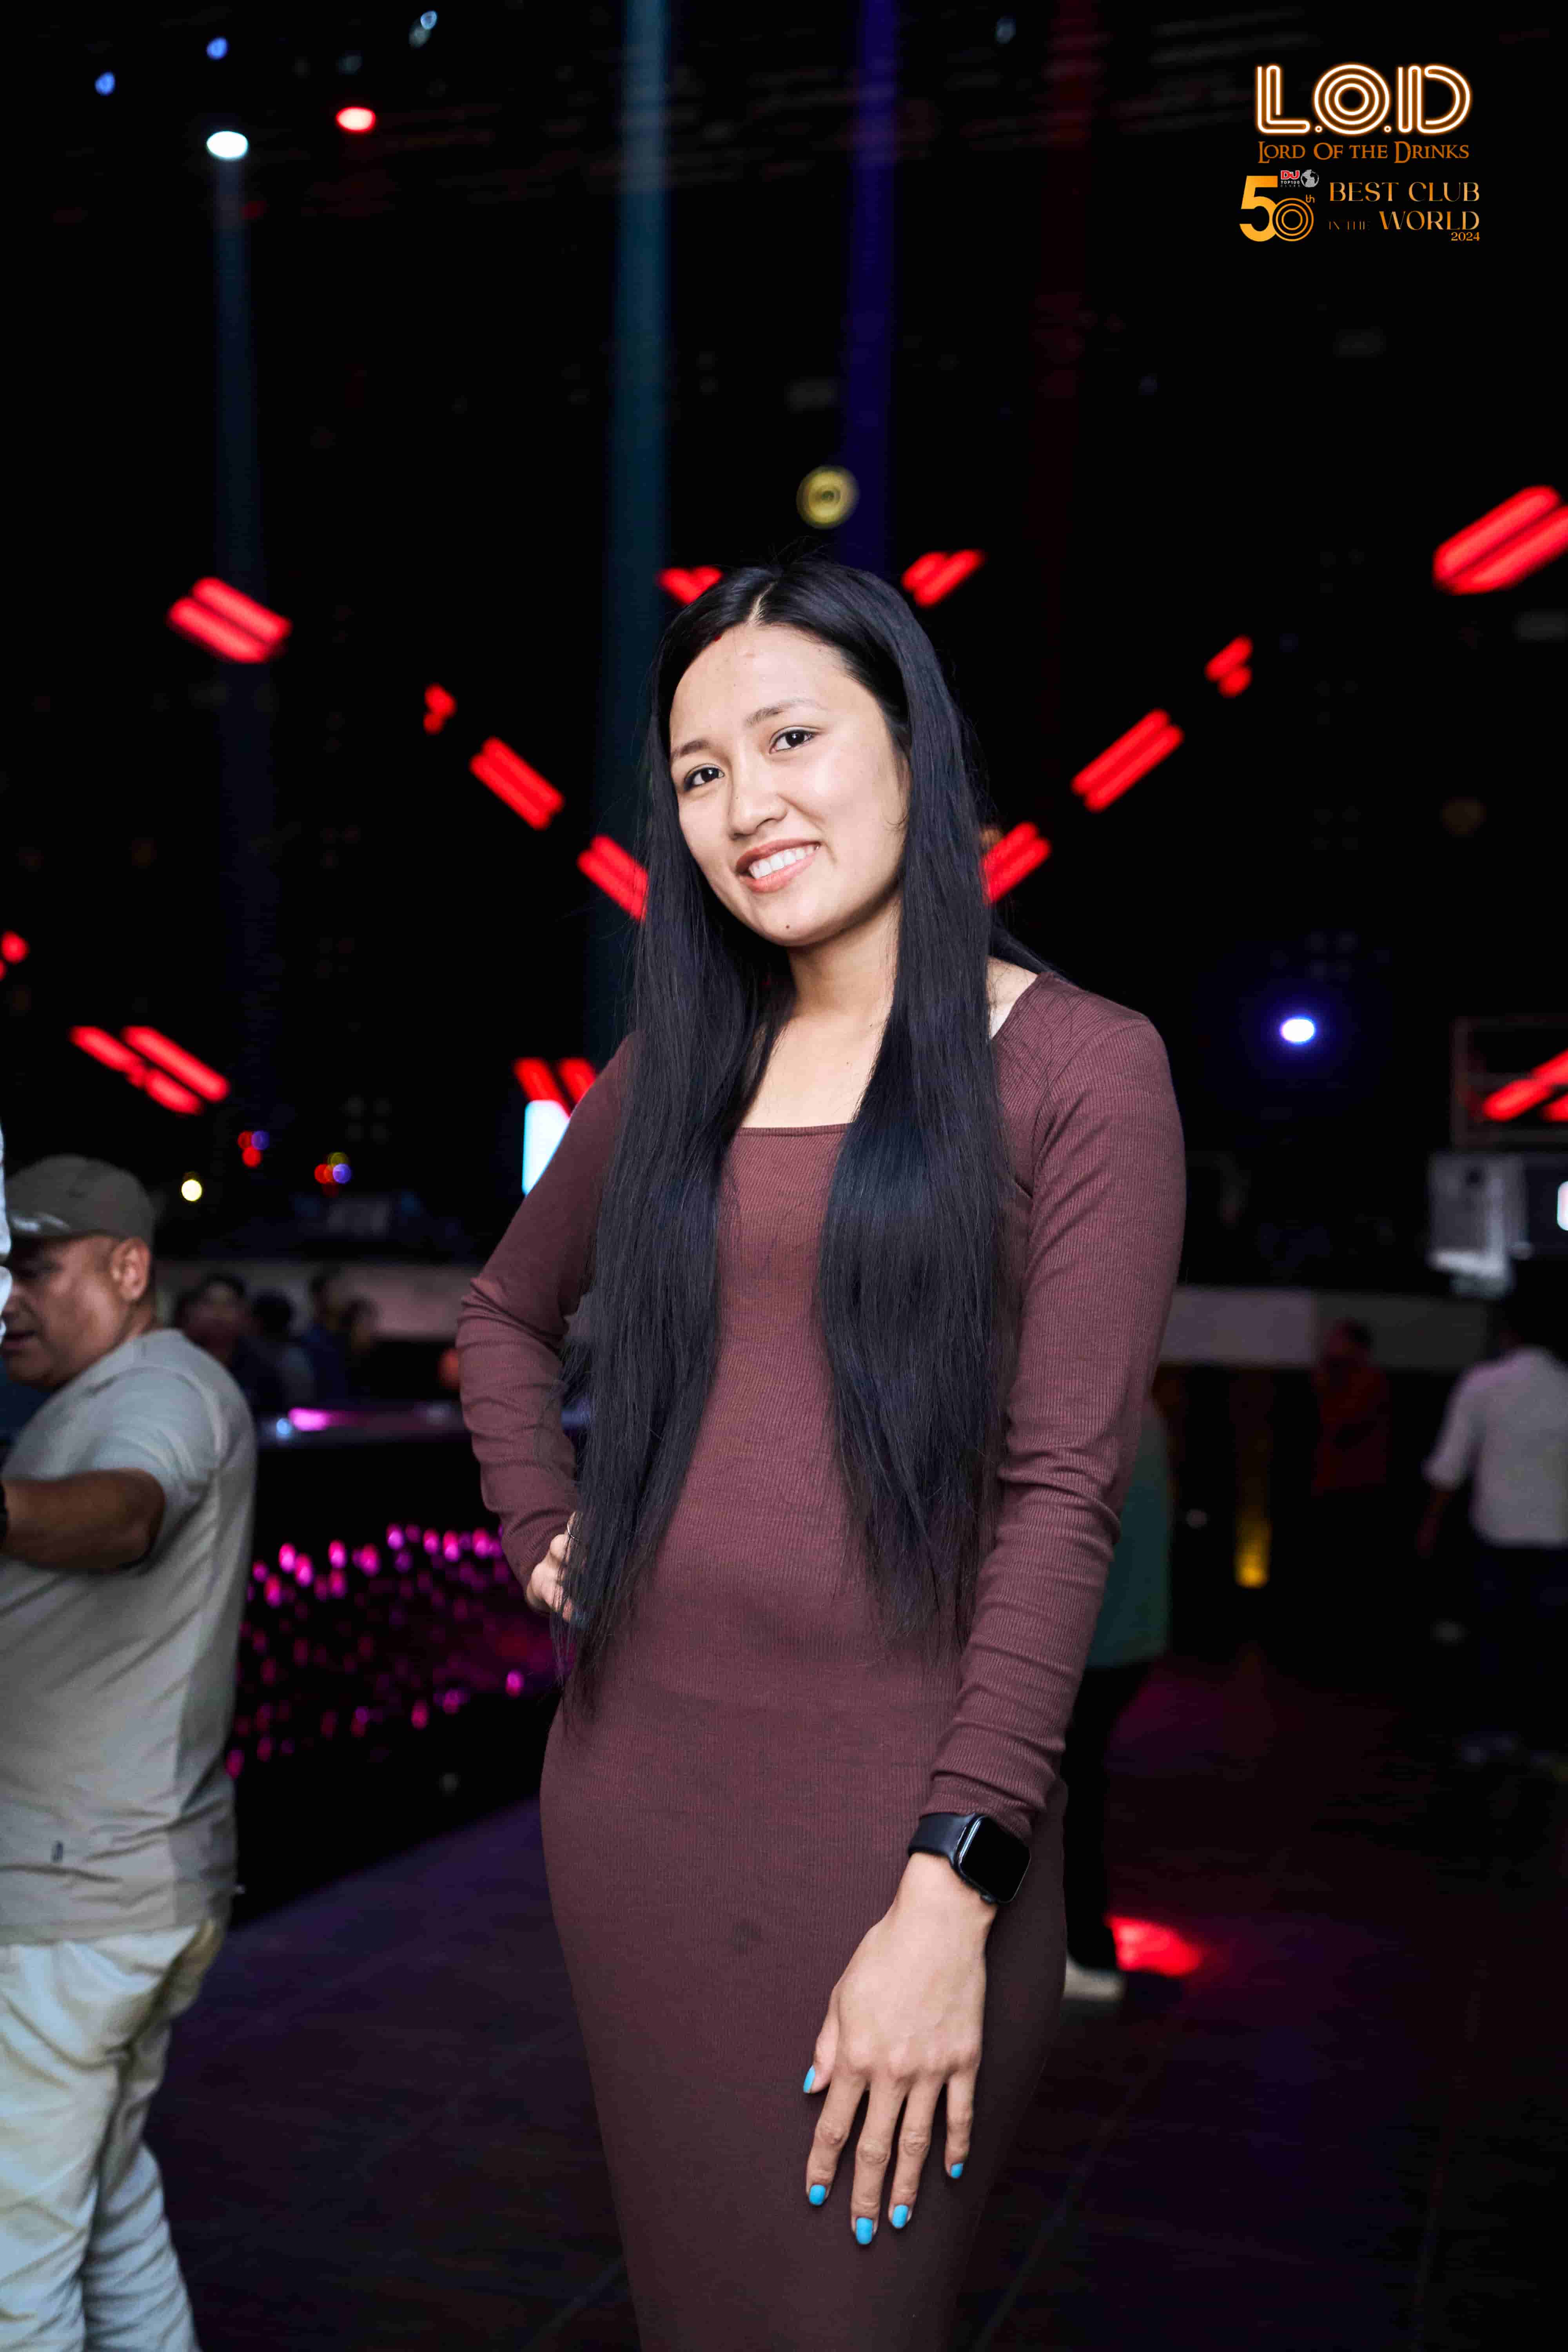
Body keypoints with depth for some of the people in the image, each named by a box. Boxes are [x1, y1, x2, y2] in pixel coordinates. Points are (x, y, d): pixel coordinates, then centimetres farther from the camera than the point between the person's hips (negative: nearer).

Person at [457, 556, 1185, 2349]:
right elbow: (507, 1308, 25)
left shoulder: (1079, 1069, -6)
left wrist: (949, 1895, -16)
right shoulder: (671, 1062, 9)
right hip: (627, 1778, 5)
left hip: (890, 1801, -4)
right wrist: (537, 1528, 9)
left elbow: (1063, 1496, -12)